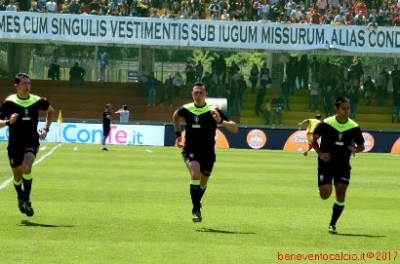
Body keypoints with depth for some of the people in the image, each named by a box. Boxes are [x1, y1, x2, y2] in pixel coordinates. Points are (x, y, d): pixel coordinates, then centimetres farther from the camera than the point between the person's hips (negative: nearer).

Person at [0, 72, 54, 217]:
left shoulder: (37, 101, -3)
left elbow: (51, 111, 18)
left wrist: (46, 129, 9)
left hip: (31, 142, 0)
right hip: (14, 144, 0)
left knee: (26, 168, -25)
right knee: (17, 175, 11)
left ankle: (26, 200, -10)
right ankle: (21, 198, 41)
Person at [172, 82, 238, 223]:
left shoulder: (213, 111, -11)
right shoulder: (185, 109, -3)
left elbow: (235, 129, -15)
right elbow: (175, 116, 24)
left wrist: (221, 121, -32)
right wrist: (178, 135, 18)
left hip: (208, 153, 1)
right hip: (190, 150, -1)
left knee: (203, 183, 13)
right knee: (195, 175, -27)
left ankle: (196, 203, 45)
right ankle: (196, 210, -18)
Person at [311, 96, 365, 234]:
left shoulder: (354, 127, -4)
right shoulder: (326, 124, -9)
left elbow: (361, 145, 9)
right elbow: (314, 139, 5)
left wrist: (355, 149, -14)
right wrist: (320, 153, -11)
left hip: (343, 165, 2)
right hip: (326, 163, -2)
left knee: (341, 196, -9)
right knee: (325, 195, -10)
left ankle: (332, 224, 8)